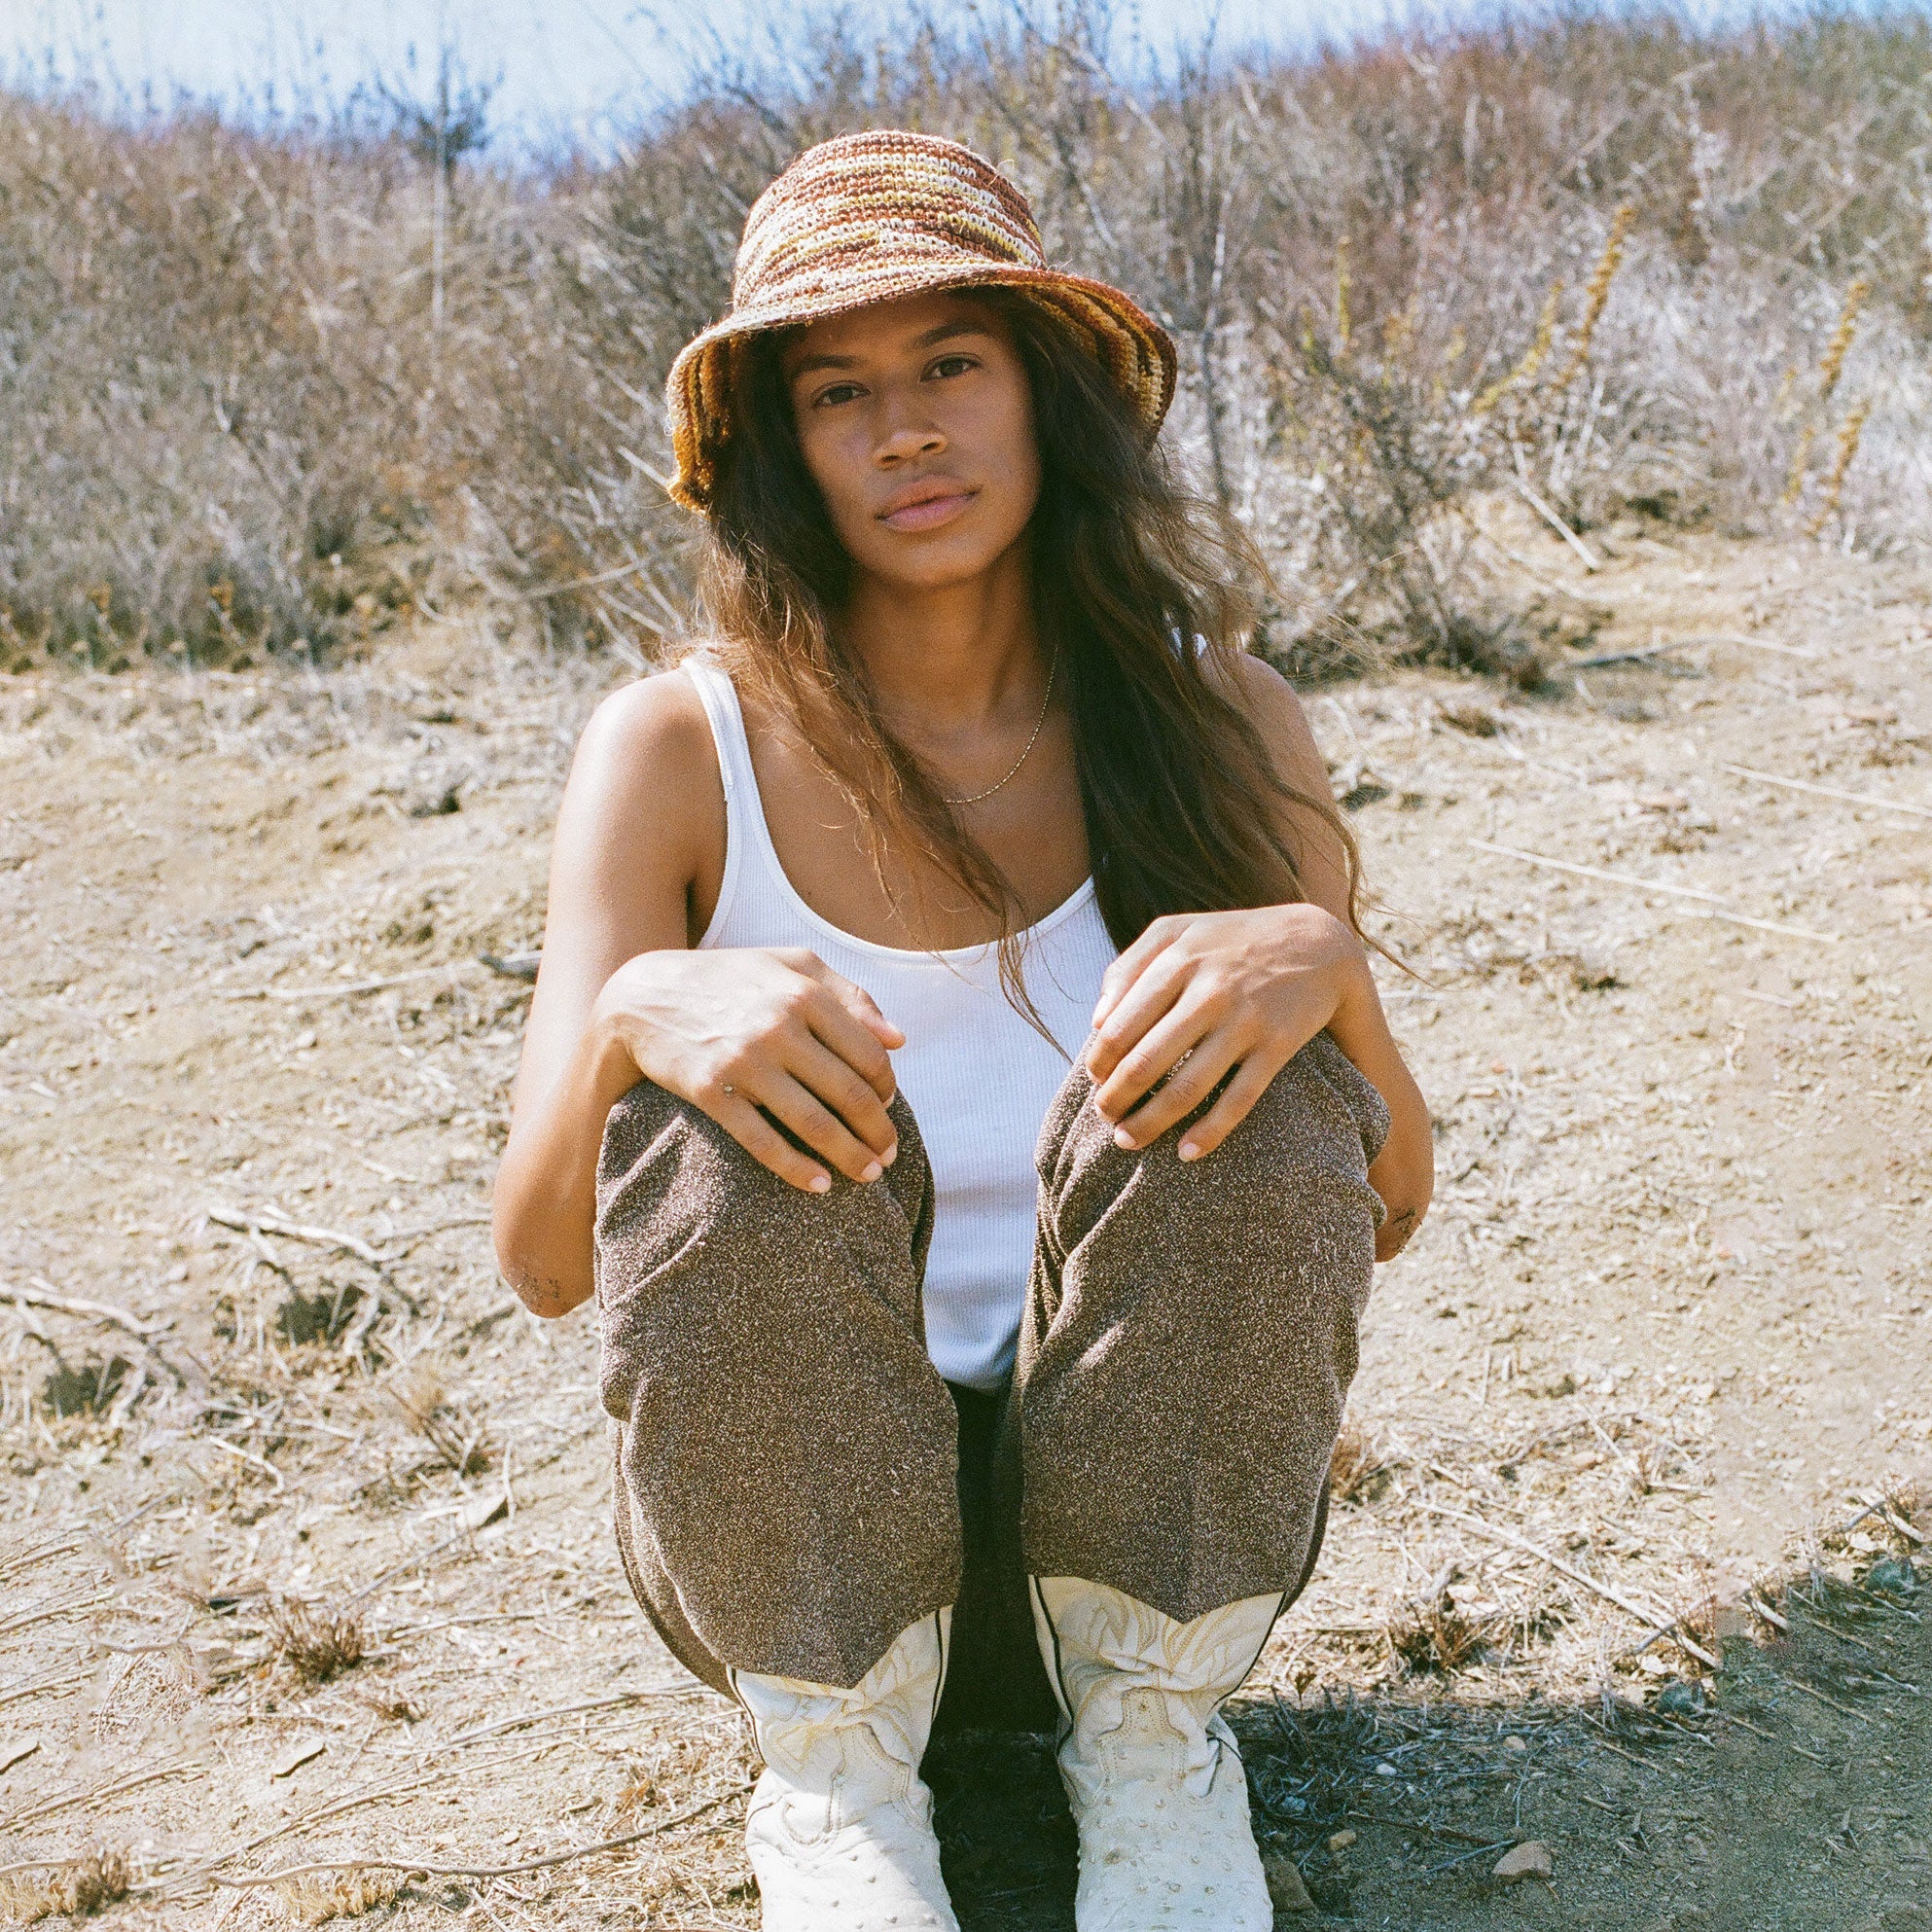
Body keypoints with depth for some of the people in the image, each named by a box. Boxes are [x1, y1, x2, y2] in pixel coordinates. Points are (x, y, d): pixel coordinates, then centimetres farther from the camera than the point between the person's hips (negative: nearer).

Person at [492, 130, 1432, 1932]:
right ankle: (831, 1767, -8)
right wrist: (635, 1013, -32)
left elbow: (1386, 1207, -4)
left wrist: (1323, 959, -26)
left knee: (1244, 1080, -26)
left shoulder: (1213, 719, -2)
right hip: (785, 1527, -1)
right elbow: (541, 1258, -11)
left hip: (1140, 1501, 1)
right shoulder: (681, 749, -6)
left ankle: (1152, 1734, -6)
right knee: (730, 1125, -29)